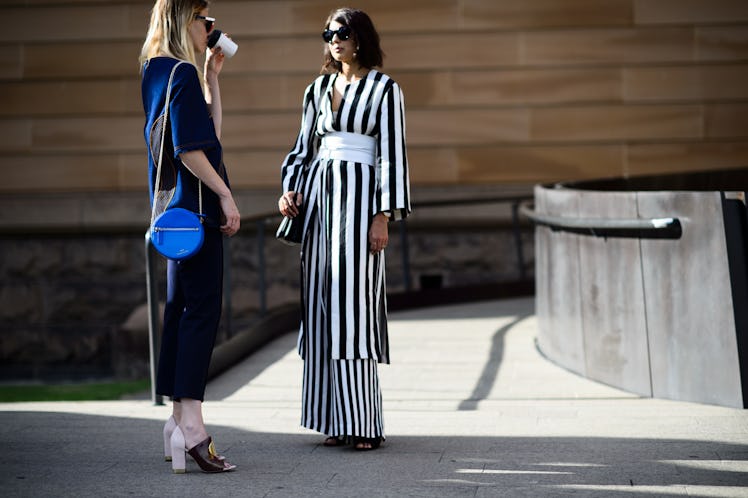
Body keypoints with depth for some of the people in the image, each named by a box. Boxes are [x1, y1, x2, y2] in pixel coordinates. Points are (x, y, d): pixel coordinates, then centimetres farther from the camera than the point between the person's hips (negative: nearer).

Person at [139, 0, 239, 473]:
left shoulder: (160, 72, 15)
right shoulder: (182, 73, -13)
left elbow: (209, 130, 21)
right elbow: (190, 149, -19)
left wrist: (211, 76, 18)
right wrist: (226, 195, -15)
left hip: (175, 203, 10)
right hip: (195, 202, -10)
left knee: (182, 307, 12)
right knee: (202, 310, -11)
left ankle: (180, 416, 16)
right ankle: (191, 424, -16)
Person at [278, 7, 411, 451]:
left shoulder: (385, 88, -1)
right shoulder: (318, 90, 15)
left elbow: (393, 153, -5)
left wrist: (384, 217, -12)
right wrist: (291, 191, 5)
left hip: (359, 195, -6)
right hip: (319, 197, 6)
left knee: (354, 303, -9)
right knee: (322, 306, 3)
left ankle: (363, 423, -6)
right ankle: (335, 420, 8)